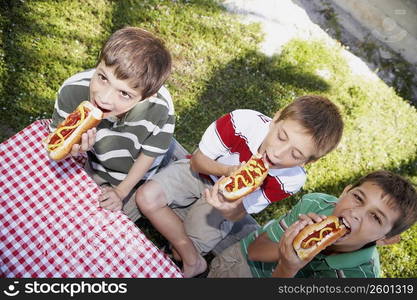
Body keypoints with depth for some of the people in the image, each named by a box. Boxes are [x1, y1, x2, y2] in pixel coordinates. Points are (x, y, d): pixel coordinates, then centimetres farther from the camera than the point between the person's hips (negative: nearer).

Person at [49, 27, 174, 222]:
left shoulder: (160, 107, -40)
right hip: (95, 167, 2)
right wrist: (70, 148, -44)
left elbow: (149, 153, -20)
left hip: (136, 177, -2)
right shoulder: (72, 91, -36)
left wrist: (121, 192, -10)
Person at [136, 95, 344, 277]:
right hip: (200, 174, 1)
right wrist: (229, 170, -41)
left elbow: (237, 215, -19)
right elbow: (197, 161, -20)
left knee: (180, 246, -11)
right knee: (146, 197, -21)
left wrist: (231, 208, -45)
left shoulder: (291, 180, -29)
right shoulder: (243, 122, -36)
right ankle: (194, 262, -4)